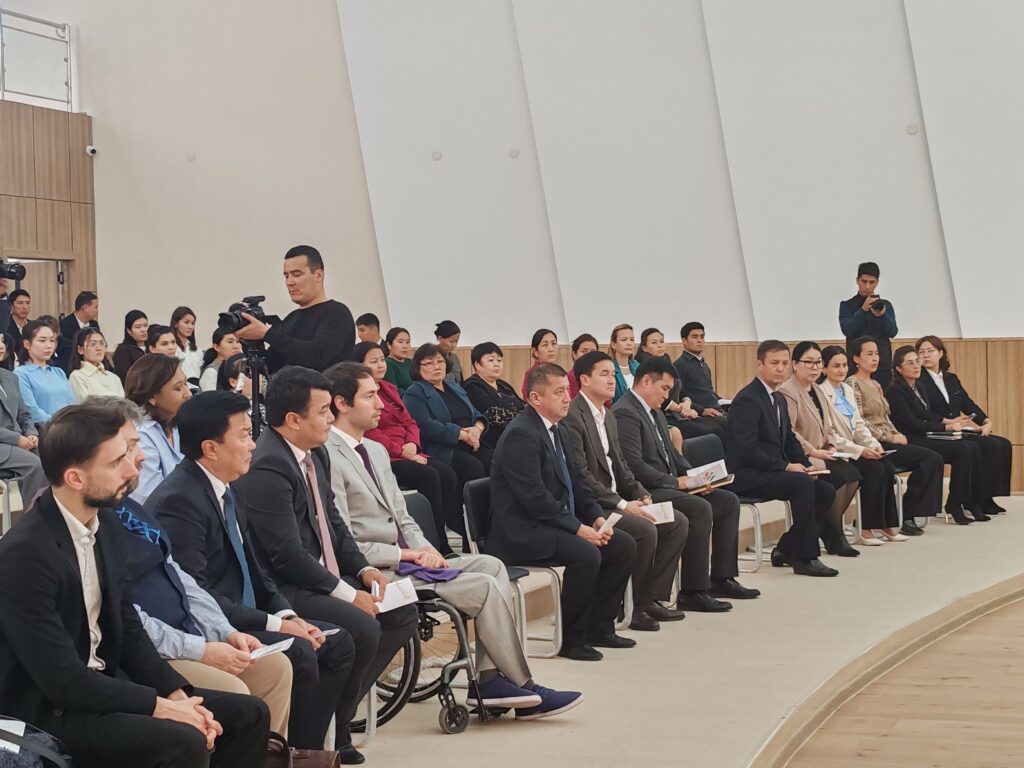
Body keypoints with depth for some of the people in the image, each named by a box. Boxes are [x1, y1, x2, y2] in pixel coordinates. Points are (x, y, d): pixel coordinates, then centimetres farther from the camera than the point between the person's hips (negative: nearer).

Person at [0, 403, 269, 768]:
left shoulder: (107, 523, 3)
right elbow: (61, 679, -23)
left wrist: (177, 694, -5)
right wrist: (160, 706, -19)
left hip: (101, 685, 8)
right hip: (48, 710, -8)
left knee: (248, 715, 2)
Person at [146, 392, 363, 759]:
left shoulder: (226, 489, 10)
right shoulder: (179, 501, -20)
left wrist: (287, 614, -1)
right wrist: (274, 624, -20)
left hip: (243, 615, 10)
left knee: (338, 643, 3)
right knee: (298, 654, -25)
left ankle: (310, 746, 6)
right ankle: (301, 752, -6)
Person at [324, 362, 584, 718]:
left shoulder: (376, 451, 16)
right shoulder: (328, 458, -15)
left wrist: (425, 548, -1)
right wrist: (405, 554, -14)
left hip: (403, 558, 9)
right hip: (376, 572, -9)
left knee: (492, 565, -4)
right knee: (486, 586, -14)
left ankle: (489, 680, -9)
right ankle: (522, 687, 0)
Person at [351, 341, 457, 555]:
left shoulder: (389, 388, 22)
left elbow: (409, 421, 18)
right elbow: (370, 434, -13)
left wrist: (412, 444, -3)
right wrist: (401, 451, -15)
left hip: (408, 453, 8)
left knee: (447, 475, -17)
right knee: (429, 476, -28)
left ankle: (439, 541, -16)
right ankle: (438, 545, -23)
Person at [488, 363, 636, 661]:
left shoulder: (553, 429, 14)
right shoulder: (520, 435, -17)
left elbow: (574, 483, 17)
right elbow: (535, 497, -23)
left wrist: (597, 518, 1)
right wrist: (578, 528, -21)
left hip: (555, 523, 10)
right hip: (523, 533, -10)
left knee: (624, 545, 0)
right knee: (586, 554, -31)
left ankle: (599, 626, 9)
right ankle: (570, 637, -13)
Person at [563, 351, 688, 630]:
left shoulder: (608, 417, 16)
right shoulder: (572, 417, -15)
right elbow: (581, 476, -21)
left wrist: (642, 496, 2)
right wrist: (623, 505, -21)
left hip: (614, 500, 10)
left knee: (678, 522, 0)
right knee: (645, 530, -27)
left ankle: (653, 597, 3)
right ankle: (635, 605, -10)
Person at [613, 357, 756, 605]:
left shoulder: (655, 413, 19)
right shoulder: (625, 413, -14)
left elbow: (673, 454, 23)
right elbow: (634, 465, -22)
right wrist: (675, 482, -16)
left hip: (667, 486, 11)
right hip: (646, 492, -11)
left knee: (729, 501, 3)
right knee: (700, 508, -29)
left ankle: (721, 578, 6)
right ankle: (692, 592, -24)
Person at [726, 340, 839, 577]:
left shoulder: (779, 400, 17)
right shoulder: (746, 399, -15)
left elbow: (790, 440, 21)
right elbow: (747, 449, -22)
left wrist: (806, 465, 2)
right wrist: (786, 467, -20)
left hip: (773, 471, 10)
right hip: (748, 476, -10)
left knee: (826, 491, -5)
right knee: (803, 484, -29)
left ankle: (786, 549, 4)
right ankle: (805, 557, -21)